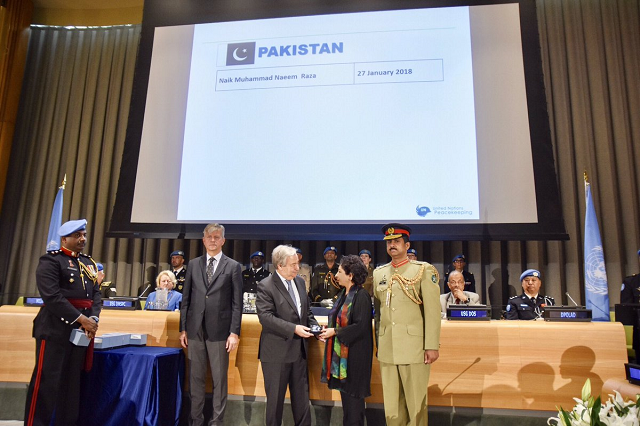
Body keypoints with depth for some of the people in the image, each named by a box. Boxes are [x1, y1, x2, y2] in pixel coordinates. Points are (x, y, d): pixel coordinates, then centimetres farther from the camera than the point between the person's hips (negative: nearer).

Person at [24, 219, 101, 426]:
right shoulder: (50, 260, -6)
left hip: (81, 330, 7)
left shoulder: (89, 263, 15)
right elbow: (52, 296, -17)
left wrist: (92, 319, -7)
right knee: (46, 382, -1)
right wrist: (80, 319, -18)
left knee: (73, 382, 13)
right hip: (55, 328, -7)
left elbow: (96, 295, 11)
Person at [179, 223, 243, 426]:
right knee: (196, 378, 11)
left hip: (219, 331, -2)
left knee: (219, 379, 5)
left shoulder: (233, 267, 0)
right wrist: (183, 328, 7)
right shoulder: (193, 264, 9)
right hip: (195, 330, 3)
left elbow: (237, 303, -2)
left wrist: (234, 332, -7)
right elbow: (186, 299, 10)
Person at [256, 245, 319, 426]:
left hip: (299, 350, 6)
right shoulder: (266, 286, -13)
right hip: (277, 352, -6)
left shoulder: (300, 282, 7)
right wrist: (293, 329, -24)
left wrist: (315, 327, -1)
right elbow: (265, 317, -21)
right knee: (275, 397, 11)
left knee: (302, 396, 15)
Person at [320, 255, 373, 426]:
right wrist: (327, 331, 0)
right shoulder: (343, 294, 10)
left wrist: (335, 332, -18)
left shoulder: (361, 295, -17)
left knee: (352, 396, 3)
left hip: (354, 353, -8)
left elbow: (361, 326, -21)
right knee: (345, 393, 15)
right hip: (340, 350, 8)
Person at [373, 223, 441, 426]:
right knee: (391, 405, 10)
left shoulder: (424, 270, -1)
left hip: (414, 347, -4)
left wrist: (432, 346, -9)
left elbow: (432, 311, -5)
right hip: (386, 349, 4)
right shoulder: (378, 273, 12)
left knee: (416, 403, 5)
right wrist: (378, 343, 13)